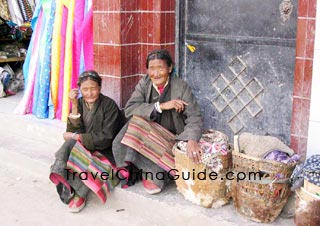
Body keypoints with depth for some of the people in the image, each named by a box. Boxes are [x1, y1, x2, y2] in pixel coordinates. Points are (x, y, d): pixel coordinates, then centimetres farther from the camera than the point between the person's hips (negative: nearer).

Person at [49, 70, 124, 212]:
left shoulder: (109, 105, -11)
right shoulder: (79, 103, 4)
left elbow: (106, 138, -16)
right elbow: (73, 131, -6)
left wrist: (77, 137, -14)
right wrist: (74, 105, -15)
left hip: (106, 152, -4)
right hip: (84, 148, 4)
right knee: (71, 143, -26)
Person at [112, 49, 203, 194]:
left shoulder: (181, 87, -11)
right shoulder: (144, 84, -3)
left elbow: (194, 117, -18)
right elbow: (129, 109, -16)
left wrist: (192, 140, -39)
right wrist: (161, 106, -26)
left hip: (172, 138, -3)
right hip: (148, 132, 3)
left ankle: (152, 177, -3)